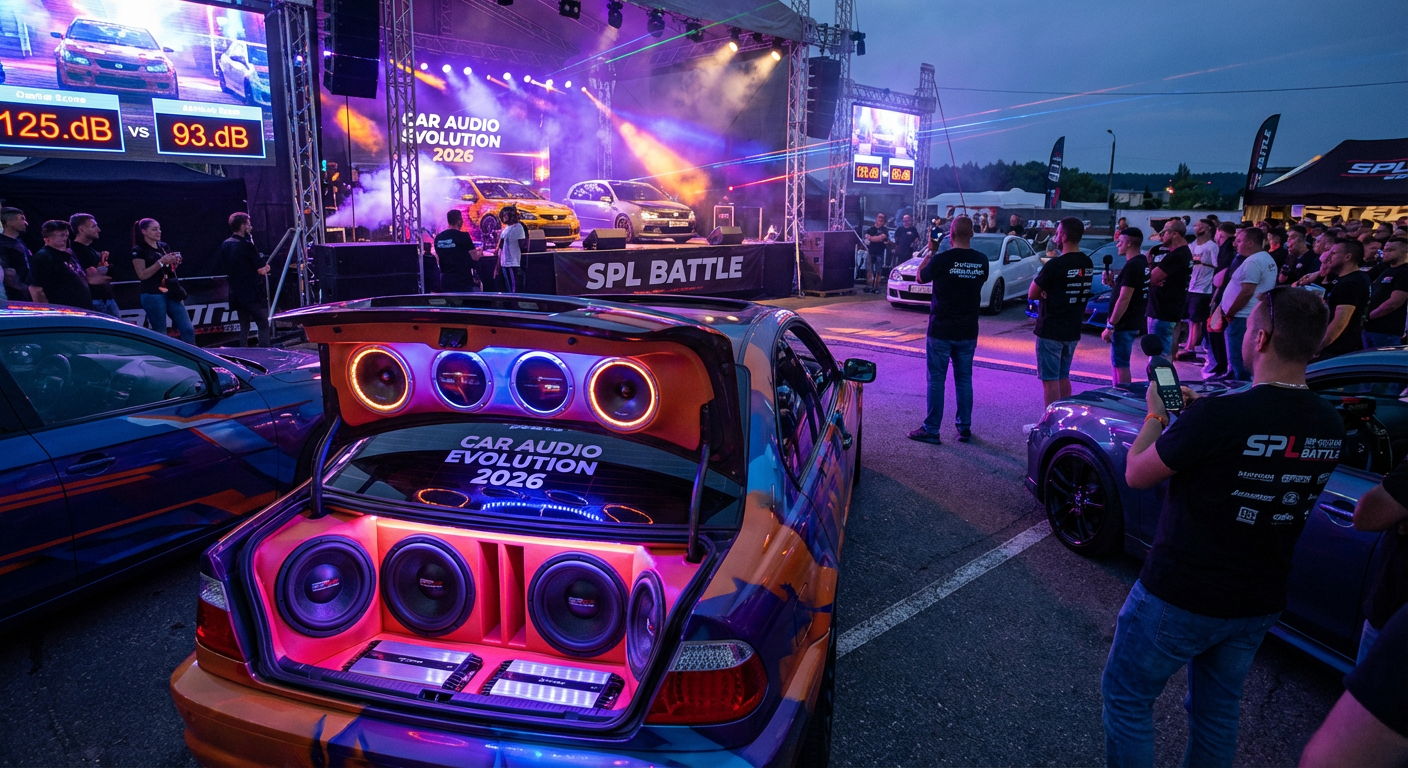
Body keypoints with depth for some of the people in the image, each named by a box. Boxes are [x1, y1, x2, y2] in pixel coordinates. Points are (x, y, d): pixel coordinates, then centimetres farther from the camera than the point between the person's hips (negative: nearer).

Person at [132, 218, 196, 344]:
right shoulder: (139, 250, -5)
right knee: (160, 334, -1)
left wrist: (175, 262, -1)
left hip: (171, 293, 6)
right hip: (153, 296, -6)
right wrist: (161, 262, -19)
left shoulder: (164, 246, 13)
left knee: (188, 329, 0)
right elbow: (142, 275, -13)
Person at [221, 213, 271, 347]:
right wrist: (266, 267, 6)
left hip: (236, 292, 8)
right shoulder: (246, 244, -15)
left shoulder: (225, 245, 8)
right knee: (263, 325, -4)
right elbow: (262, 270, -16)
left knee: (244, 327, 14)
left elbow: (227, 269, 18)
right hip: (253, 293, -8)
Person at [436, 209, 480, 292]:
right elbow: (475, 257, -7)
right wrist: (478, 252, 15)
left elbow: (438, 258, 16)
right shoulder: (463, 236, -12)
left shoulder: (438, 238, 5)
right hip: (463, 280, -6)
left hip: (445, 280, 6)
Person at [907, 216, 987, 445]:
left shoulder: (941, 259, -14)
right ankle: (965, 428, 18)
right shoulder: (981, 261, -1)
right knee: (964, 379, 13)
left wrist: (929, 252, 13)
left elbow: (921, 277, 3)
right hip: (968, 332, 4)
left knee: (936, 379, 2)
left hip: (941, 331, -4)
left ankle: (931, 430, 6)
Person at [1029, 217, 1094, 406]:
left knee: (1050, 380, -1)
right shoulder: (1087, 264, 5)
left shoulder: (1055, 264, -18)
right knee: (1063, 377, 18)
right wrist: (1051, 292, 1)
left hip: (1050, 332, -8)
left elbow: (1032, 294, -12)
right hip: (1073, 331, 8)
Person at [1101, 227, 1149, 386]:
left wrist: (1110, 326, -21)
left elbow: (1124, 300, -23)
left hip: (1124, 325, -10)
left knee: (1121, 365, -3)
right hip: (1133, 323, 10)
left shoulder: (1132, 266, -20)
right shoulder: (1143, 262, 11)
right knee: (1119, 363, 19)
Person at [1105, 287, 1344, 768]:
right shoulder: (1329, 426, -5)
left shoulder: (1221, 415, -28)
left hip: (1181, 597, -7)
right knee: (1217, 711, 24)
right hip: (1259, 602, 7)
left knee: (1126, 697, 12)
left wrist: (1156, 415, 0)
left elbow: (1136, 475, -15)